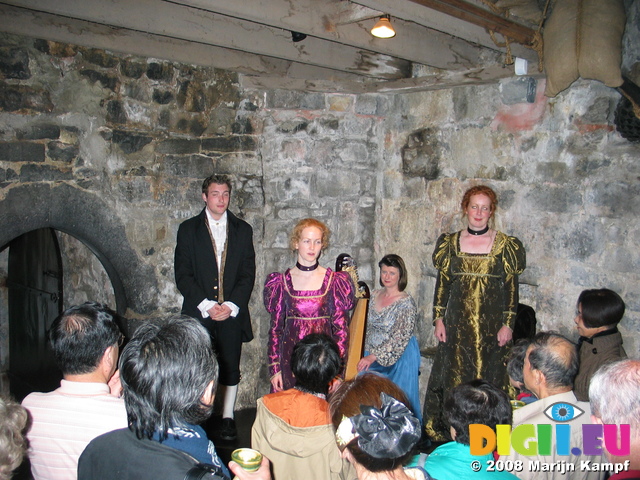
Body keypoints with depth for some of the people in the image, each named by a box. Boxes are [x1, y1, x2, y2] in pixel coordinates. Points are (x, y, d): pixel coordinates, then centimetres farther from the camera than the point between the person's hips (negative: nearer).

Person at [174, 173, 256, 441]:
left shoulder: (242, 230, 10)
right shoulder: (188, 229, 5)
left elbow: (248, 274, 5)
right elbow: (183, 275, -1)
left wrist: (231, 306, -8)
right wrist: (207, 306, -11)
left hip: (232, 313, 1)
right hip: (199, 313, -1)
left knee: (231, 368, 5)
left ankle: (228, 417, 20)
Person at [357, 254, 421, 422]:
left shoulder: (406, 302, -14)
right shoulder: (375, 295, 5)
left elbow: (400, 339, -20)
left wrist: (373, 356, -22)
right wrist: (368, 355, 6)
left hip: (399, 358, -6)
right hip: (373, 357, 6)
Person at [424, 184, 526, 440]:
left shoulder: (505, 245, 0)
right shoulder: (451, 242, 6)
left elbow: (512, 287, -1)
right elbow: (442, 283, 6)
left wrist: (508, 324, -7)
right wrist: (438, 319, 1)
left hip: (491, 323, -2)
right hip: (457, 322, 2)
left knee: (488, 376, 2)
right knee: (452, 376, 5)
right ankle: (447, 435, 17)